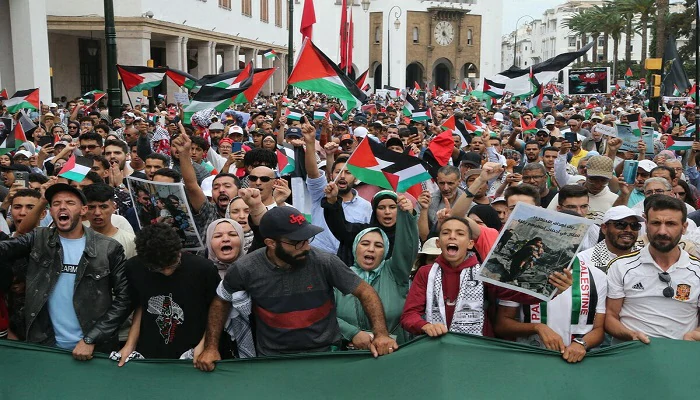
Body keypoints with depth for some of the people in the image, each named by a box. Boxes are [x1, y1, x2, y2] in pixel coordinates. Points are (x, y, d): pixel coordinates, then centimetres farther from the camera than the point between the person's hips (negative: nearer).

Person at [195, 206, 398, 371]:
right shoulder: (245, 269, -11)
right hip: (273, 360, 1)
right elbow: (221, 302, 7)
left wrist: (381, 334, -17)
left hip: (326, 354, 0)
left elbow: (365, 291, -6)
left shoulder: (324, 262, -13)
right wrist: (211, 347, 2)